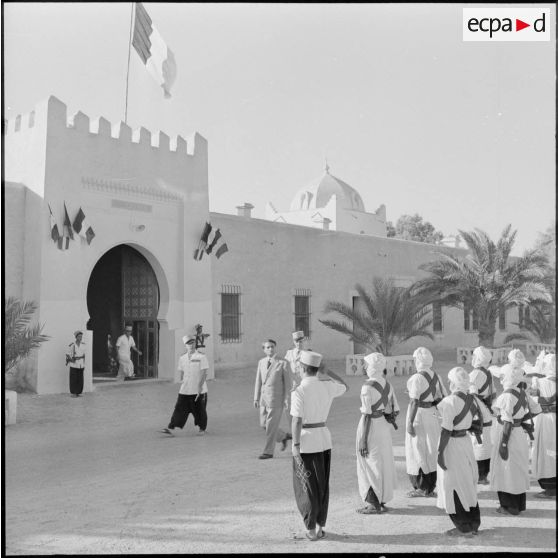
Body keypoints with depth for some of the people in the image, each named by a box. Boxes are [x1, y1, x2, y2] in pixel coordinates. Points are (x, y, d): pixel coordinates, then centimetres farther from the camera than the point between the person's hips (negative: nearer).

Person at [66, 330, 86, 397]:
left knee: (80, 379, 3)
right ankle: (73, 393, 6)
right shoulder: (72, 345, -8)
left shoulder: (83, 344, 5)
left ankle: (78, 392, 12)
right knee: (73, 379, -2)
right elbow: (68, 355, -1)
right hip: (74, 364, -4)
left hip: (81, 365, 4)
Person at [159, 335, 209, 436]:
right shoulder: (182, 358, 7)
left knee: (200, 411, 7)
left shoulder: (201, 357, -7)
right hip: (185, 391, 3)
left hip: (199, 391, -3)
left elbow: (204, 373, -10)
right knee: (179, 408, -3)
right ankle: (170, 428, -5)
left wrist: (200, 387, -16)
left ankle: (202, 429, 24)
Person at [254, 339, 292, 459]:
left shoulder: (283, 363, -7)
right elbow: (258, 381, 10)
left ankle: (268, 452, 10)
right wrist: (256, 398, 6)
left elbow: (287, 382, -6)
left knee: (271, 426, -2)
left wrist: (286, 399, -11)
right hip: (264, 398, 6)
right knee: (264, 424, 11)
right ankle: (283, 437, 33)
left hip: (276, 399, -6)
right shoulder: (261, 362, 8)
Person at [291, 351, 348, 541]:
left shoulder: (298, 392, -17)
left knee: (306, 487, 7)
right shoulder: (327, 386, -1)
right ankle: (320, 526, 21)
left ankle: (311, 529, 11)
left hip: (305, 441, -5)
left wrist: (295, 446, -13)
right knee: (322, 485, 16)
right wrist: (326, 371, 15)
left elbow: (297, 421, -18)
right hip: (324, 439, 5)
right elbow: (345, 387, 20)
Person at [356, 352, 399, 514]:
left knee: (370, 466, 4)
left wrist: (362, 440, -15)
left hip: (371, 426, -7)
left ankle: (374, 504, 11)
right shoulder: (388, 385, 4)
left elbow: (367, 415, -19)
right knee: (384, 464, 16)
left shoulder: (367, 387, -18)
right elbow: (395, 411, 6)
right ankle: (382, 501, 26)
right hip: (384, 427, 7)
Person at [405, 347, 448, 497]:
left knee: (417, 451, 3)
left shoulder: (416, 378, -18)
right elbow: (444, 397, 8)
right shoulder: (435, 376, 5)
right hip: (432, 415, 7)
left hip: (419, 415, -7)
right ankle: (430, 488, 20)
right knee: (430, 451, 13)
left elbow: (415, 402, -22)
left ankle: (421, 488, 9)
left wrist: (410, 423, -20)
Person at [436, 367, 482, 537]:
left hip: (452, 444, -8)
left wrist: (440, 452, -17)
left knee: (453, 486, 6)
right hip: (466, 441, 8)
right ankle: (474, 525, 27)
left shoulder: (450, 401, -19)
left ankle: (464, 528, 13)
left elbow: (446, 430, -21)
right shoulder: (471, 399, 3)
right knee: (467, 484, 18)